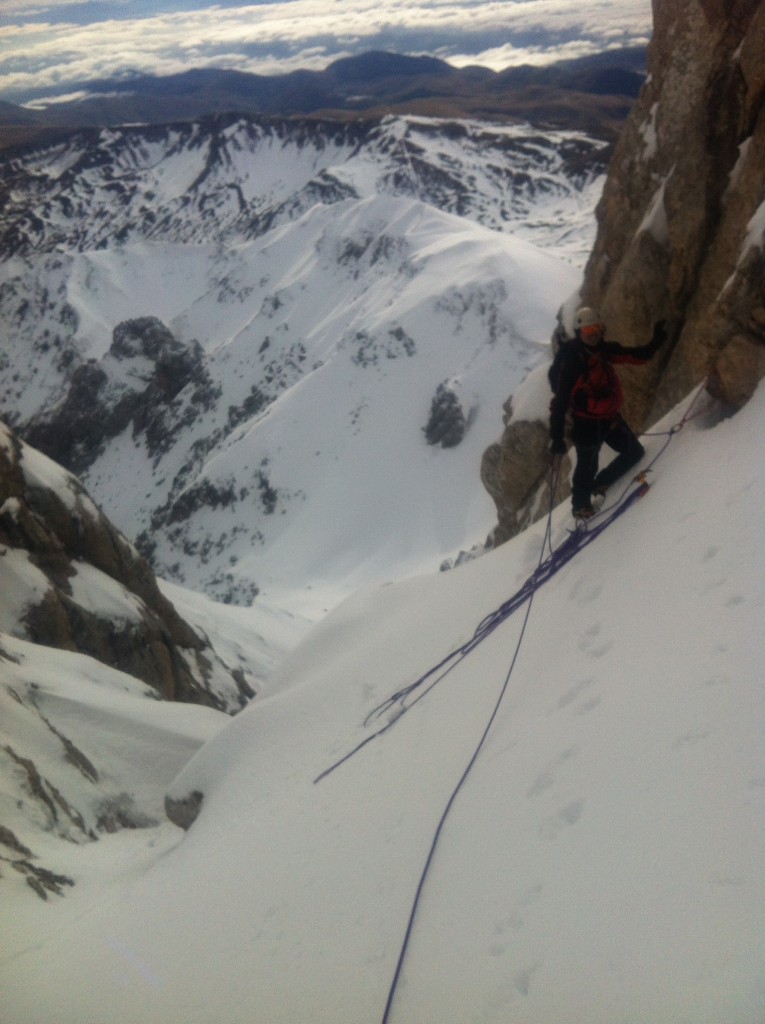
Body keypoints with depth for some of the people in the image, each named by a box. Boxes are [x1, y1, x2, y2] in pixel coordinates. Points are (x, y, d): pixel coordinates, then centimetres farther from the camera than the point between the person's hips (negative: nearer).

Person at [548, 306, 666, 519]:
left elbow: (638, 355, 5)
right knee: (587, 467, 6)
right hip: (586, 424, -7)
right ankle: (580, 505, 34)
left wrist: (657, 340, -12)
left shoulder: (604, 350, -3)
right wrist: (556, 436, -25)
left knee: (635, 452, 14)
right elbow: (560, 400, -23)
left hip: (610, 417, 7)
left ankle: (601, 484, 34)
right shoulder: (570, 361, -23)